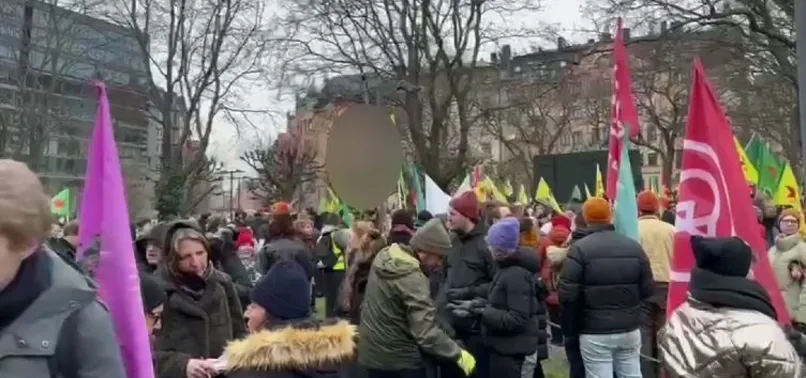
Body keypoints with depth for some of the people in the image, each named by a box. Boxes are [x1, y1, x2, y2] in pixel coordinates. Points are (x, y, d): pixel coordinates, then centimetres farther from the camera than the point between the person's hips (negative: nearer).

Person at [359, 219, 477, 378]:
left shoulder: (384, 256, -2)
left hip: (371, 351, 8)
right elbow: (426, 332, -30)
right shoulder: (412, 278, -27)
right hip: (399, 357, -8)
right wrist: (458, 354, -23)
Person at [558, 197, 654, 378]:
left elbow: (567, 294, -16)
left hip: (595, 333, -4)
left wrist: (574, 323, 1)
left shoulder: (579, 249, -13)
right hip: (630, 329, 4)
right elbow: (648, 289, 4)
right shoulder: (634, 246, 1)